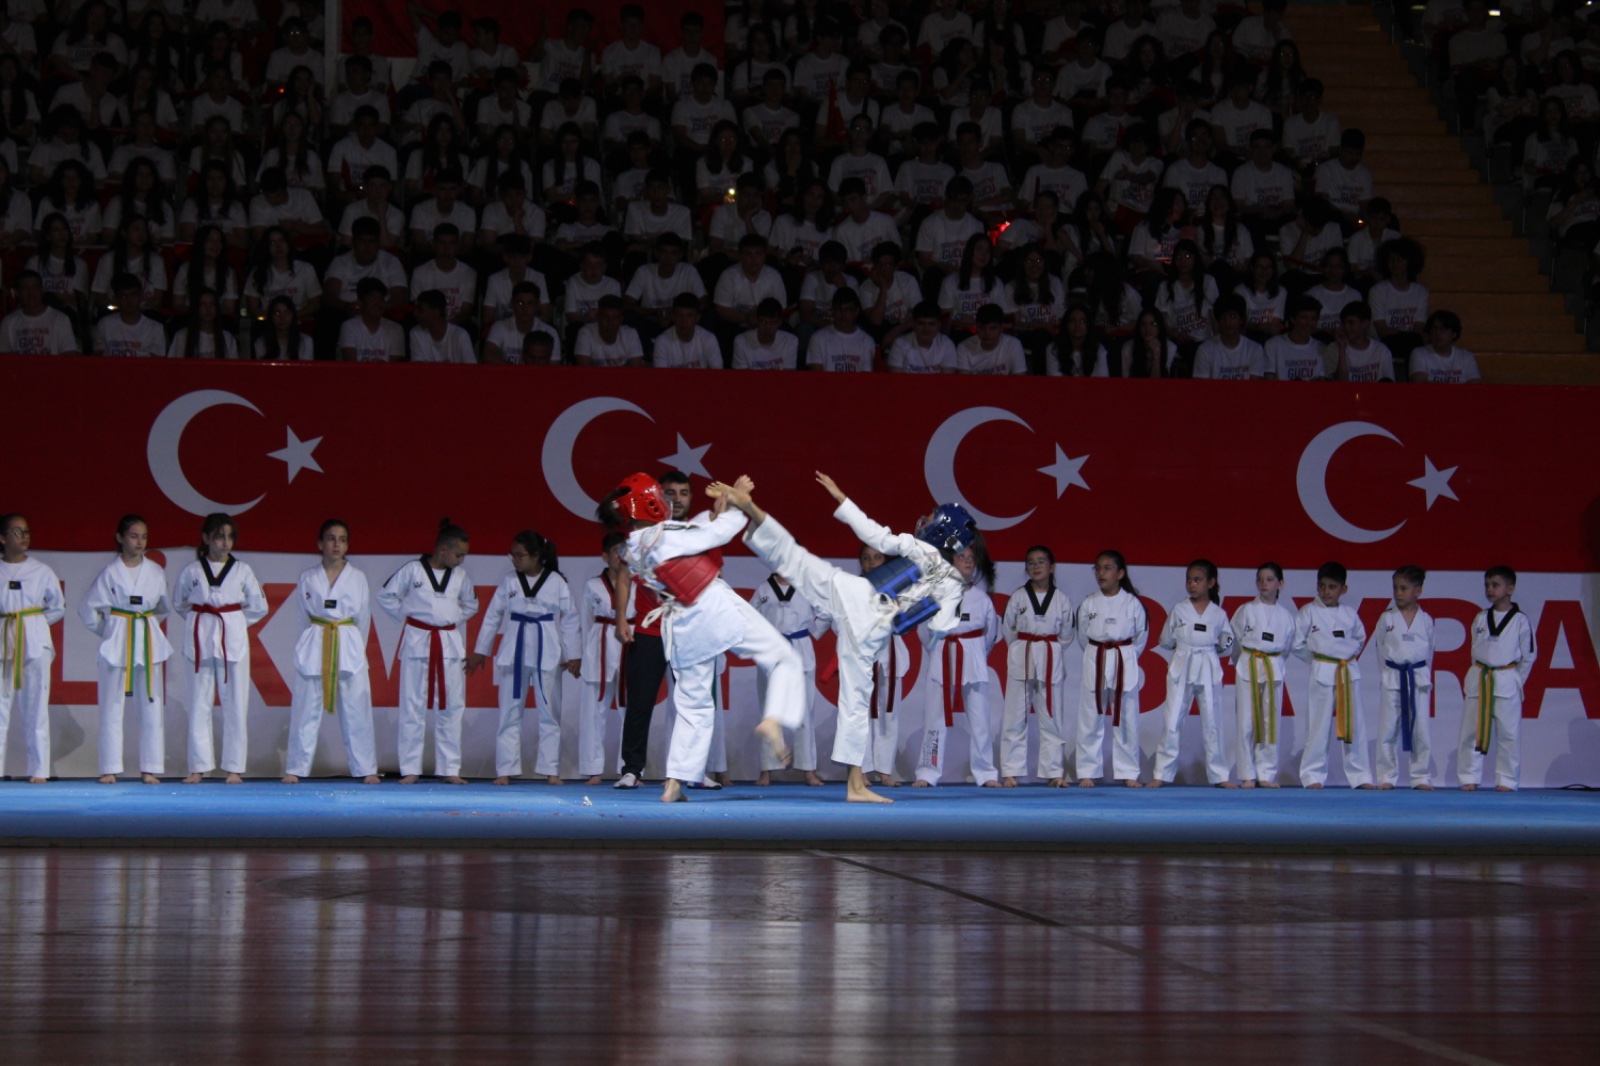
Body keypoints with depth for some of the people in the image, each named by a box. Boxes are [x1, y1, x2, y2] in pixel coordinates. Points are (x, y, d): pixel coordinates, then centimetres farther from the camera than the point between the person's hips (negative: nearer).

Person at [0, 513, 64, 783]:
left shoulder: (42, 572, 3)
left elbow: (58, 607, 11)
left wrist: (31, 623, 1)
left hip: (35, 642, 0)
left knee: (36, 707, 0)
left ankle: (39, 770, 4)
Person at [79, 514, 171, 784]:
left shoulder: (155, 572, 3)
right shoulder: (110, 572, -4)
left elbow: (165, 608, 14)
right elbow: (89, 608, 1)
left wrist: (146, 624, 9)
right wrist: (105, 631, 4)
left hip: (149, 642, 2)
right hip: (117, 642, -2)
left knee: (151, 706, 2)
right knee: (112, 707, 1)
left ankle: (150, 769, 8)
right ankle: (109, 769, 6)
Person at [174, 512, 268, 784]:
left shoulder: (242, 570, 3)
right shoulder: (191, 571, 3)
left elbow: (259, 607, 8)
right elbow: (179, 603, 15)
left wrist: (232, 622, 3)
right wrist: (201, 621, 6)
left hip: (234, 639, 0)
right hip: (200, 639, 0)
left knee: (235, 704, 0)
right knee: (199, 703, 2)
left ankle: (234, 767, 7)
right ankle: (199, 767, 8)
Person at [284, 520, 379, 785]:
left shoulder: (358, 578, 6)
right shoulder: (307, 578, 5)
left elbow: (363, 617, 10)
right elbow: (304, 613, 9)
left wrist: (355, 647, 9)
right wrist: (319, 636, 5)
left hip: (349, 646, 0)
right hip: (314, 647, 0)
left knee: (357, 710, -1)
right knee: (306, 710, 1)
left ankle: (366, 769, 4)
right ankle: (295, 769, 7)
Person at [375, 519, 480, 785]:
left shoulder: (460, 576, 5)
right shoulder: (413, 570, -6)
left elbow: (471, 604, 22)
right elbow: (385, 596, 1)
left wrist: (455, 621, 8)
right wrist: (406, 617, -1)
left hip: (449, 644, 4)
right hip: (417, 643, -3)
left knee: (451, 707, 3)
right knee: (413, 707, 0)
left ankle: (449, 769, 10)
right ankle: (410, 769, 6)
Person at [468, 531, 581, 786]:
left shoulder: (557, 582, -1)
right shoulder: (509, 581, 5)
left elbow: (570, 619, 1)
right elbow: (492, 616, 9)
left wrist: (573, 655, -2)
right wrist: (480, 651, 9)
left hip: (547, 652, -2)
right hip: (514, 649, 2)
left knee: (549, 712, 2)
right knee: (510, 712, 3)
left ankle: (551, 770, 9)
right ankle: (506, 770, 7)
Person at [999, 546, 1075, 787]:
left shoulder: (1061, 600, 3)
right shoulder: (1018, 597, 2)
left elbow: (1066, 634, 10)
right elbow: (1008, 628, 9)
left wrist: (1050, 651, 6)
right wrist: (1023, 650, 6)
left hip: (1052, 661, 0)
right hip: (1021, 660, 0)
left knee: (1053, 718, 3)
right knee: (1015, 718, 0)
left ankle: (1055, 772, 9)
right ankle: (1010, 772, 4)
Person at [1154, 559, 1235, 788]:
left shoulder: (1219, 614, 4)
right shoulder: (1179, 610, 2)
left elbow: (1226, 646, 9)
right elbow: (1166, 641, 8)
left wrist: (1224, 645, -10)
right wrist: (1183, 647, -2)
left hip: (1209, 669, 1)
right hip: (1182, 668, -1)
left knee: (1212, 722, 5)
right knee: (1172, 721, -1)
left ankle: (1219, 775, 13)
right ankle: (1162, 774, 4)